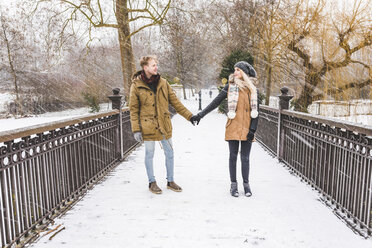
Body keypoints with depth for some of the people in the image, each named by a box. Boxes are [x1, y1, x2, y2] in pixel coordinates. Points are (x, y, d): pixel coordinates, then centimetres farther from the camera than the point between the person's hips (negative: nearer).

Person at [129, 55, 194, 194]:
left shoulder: (163, 83, 5)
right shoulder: (136, 85, -5)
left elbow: (175, 102, 9)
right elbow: (133, 109, -4)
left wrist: (189, 116, 5)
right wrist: (136, 129, -10)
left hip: (164, 124, 4)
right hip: (147, 125, -3)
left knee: (169, 153, 9)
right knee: (149, 154, 8)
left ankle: (170, 181, 27)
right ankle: (152, 183, 26)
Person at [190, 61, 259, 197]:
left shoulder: (253, 90, 6)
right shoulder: (230, 86, 2)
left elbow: (255, 112, 6)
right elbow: (215, 102, 2)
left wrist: (253, 129, -2)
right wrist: (200, 115, -2)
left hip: (247, 129, 1)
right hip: (233, 127, -1)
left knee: (245, 158, 6)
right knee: (233, 156, 5)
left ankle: (246, 184, 21)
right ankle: (233, 184, 18)